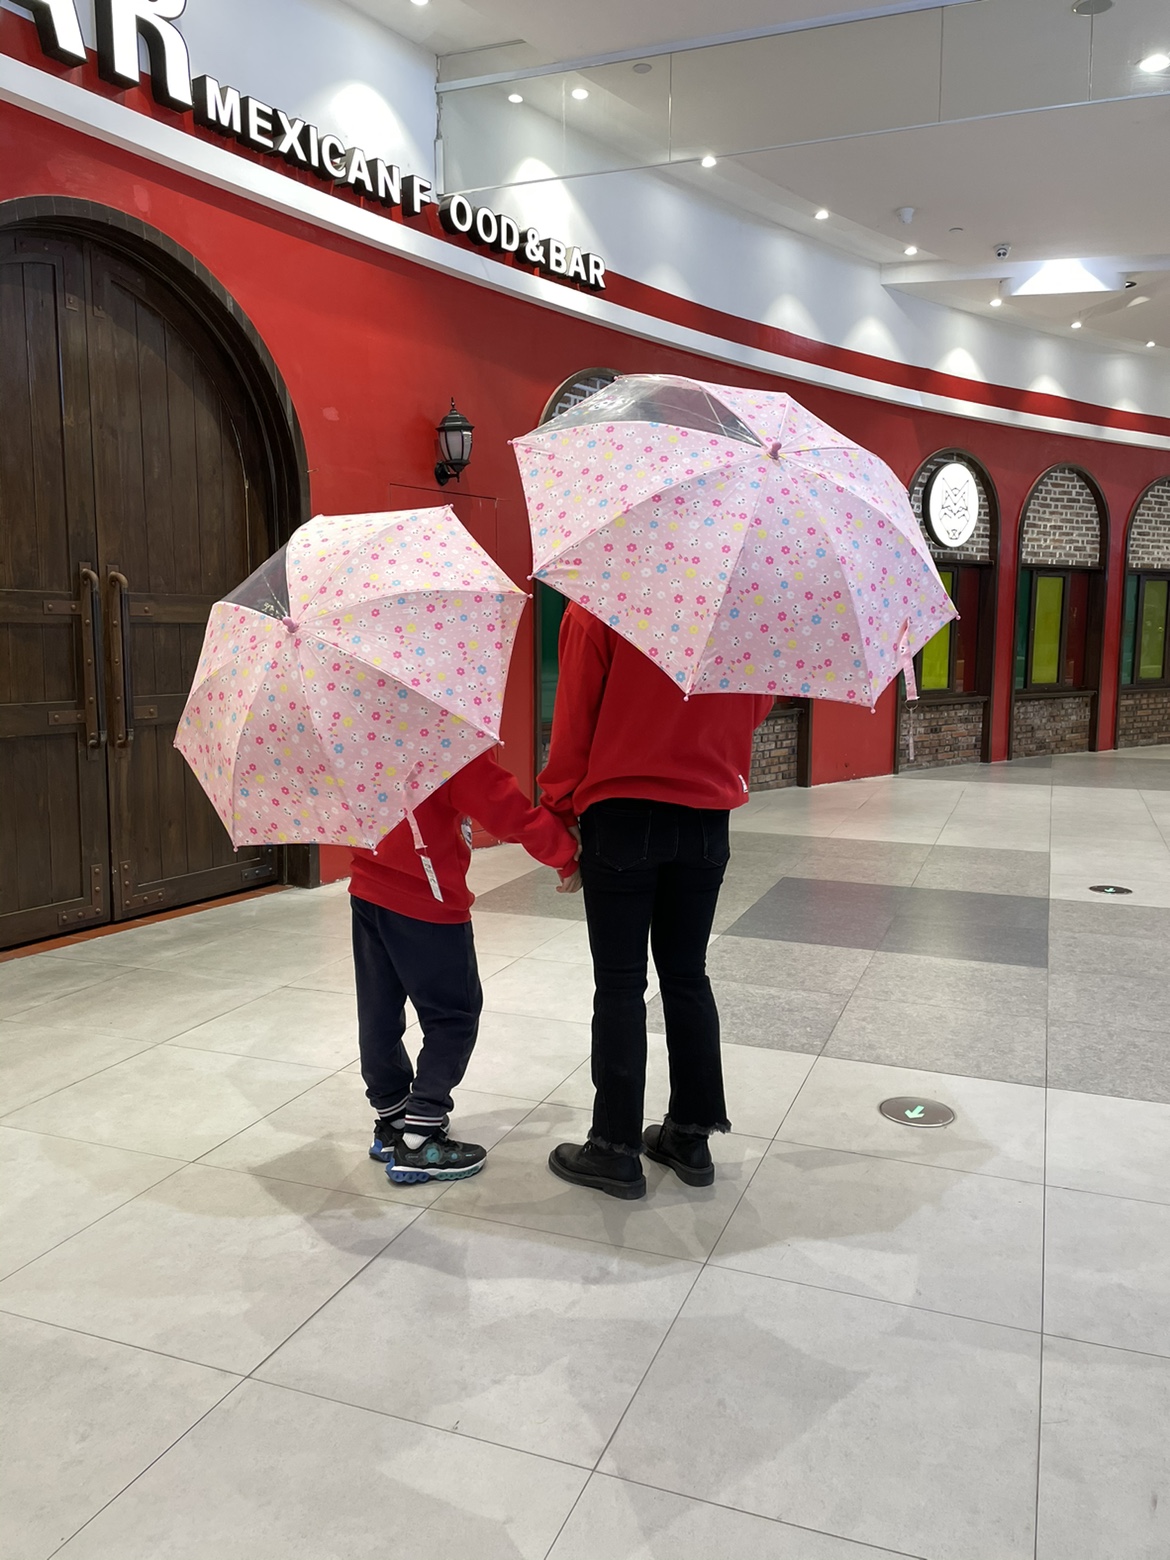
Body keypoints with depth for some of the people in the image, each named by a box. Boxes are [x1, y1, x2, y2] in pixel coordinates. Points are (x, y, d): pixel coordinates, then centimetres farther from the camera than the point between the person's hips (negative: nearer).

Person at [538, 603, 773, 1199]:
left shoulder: (595, 608, -10)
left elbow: (576, 718, -9)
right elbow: (756, 706, 10)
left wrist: (559, 810, -1)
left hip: (620, 817, -4)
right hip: (707, 819, 4)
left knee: (620, 983, 4)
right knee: (687, 975, 15)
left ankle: (615, 1147, 12)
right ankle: (692, 1134, 23)